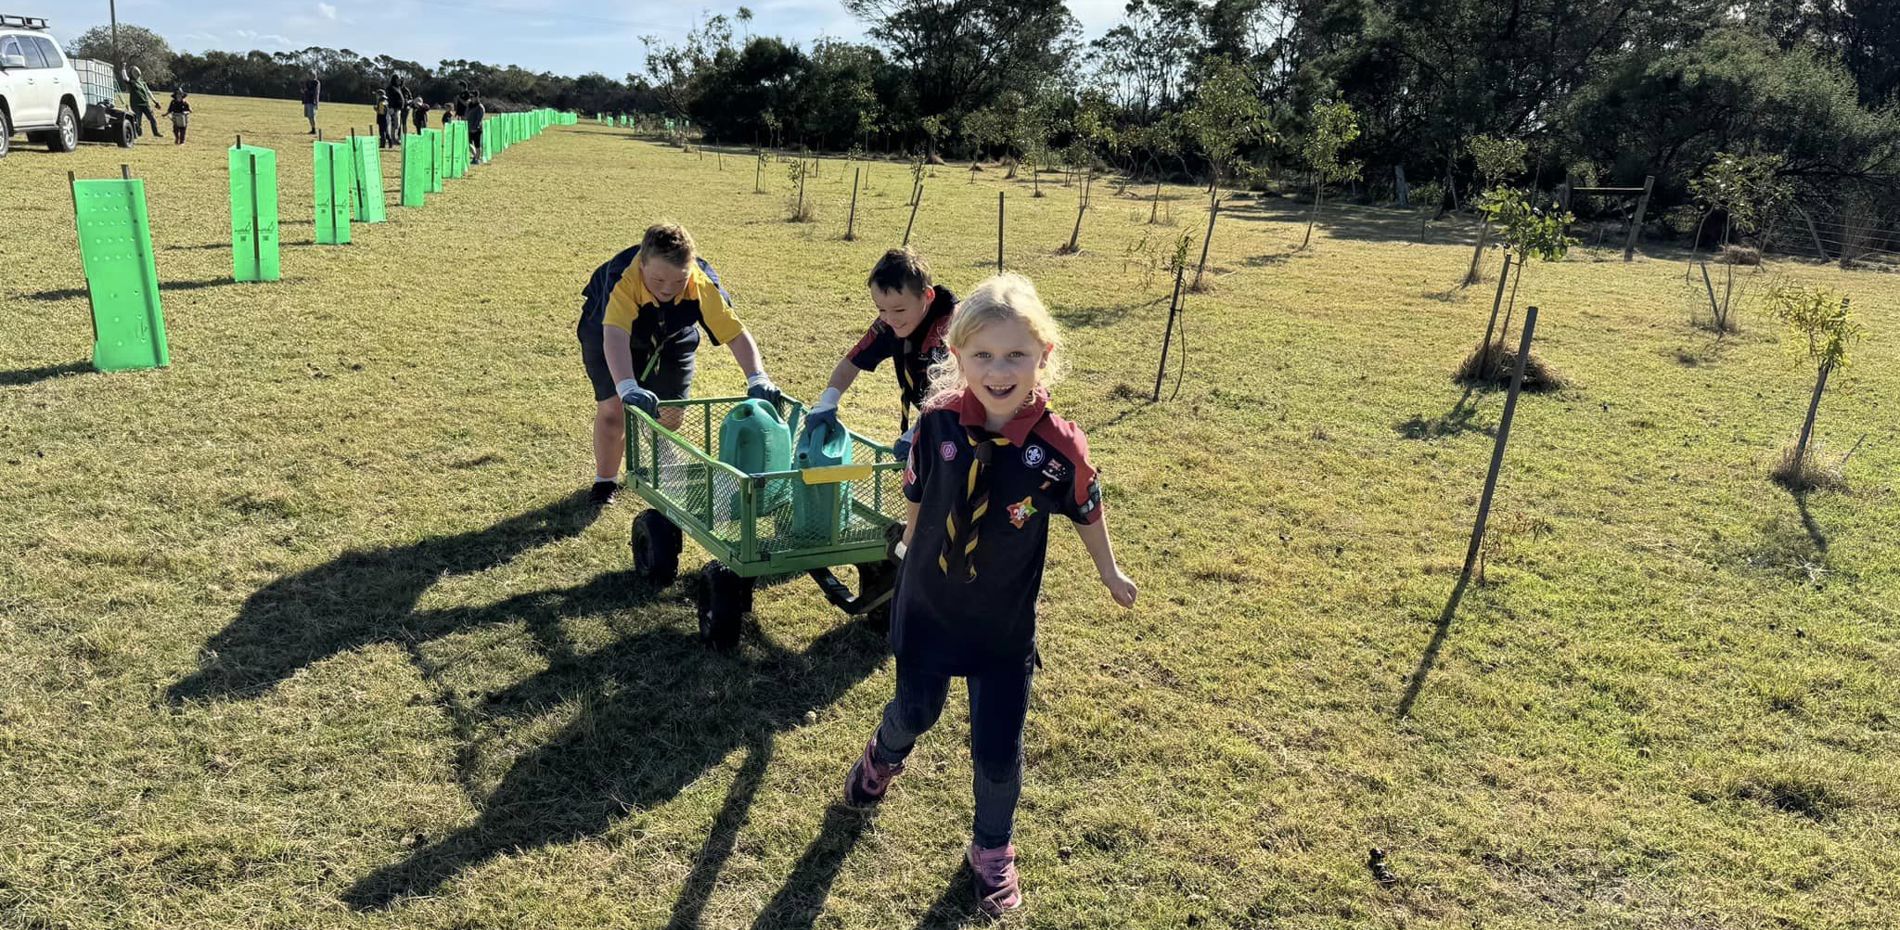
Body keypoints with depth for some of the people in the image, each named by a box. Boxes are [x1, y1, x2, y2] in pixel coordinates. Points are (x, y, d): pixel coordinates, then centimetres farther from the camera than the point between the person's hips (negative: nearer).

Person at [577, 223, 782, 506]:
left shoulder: (704, 283, -36)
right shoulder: (622, 278, -45)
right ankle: (605, 480, 11)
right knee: (613, 408, -14)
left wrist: (757, 378, -51)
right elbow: (615, 335, -58)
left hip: (672, 339, 3)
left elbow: (735, 333, -35)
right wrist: (627, 387, -73)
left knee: (670, 416, 1)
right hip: (607, 332, -3)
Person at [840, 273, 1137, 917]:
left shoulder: (1058, 446, -21)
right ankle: (882, 757, 60)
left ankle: (992, 849, 36)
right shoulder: (938, 424, -18)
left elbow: (1086, 512, -2)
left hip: (1005, 626, -1)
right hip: (927, 608, 1)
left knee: (997, 750, 6)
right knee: (915, 710, 23)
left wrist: (1110, 574, 13)